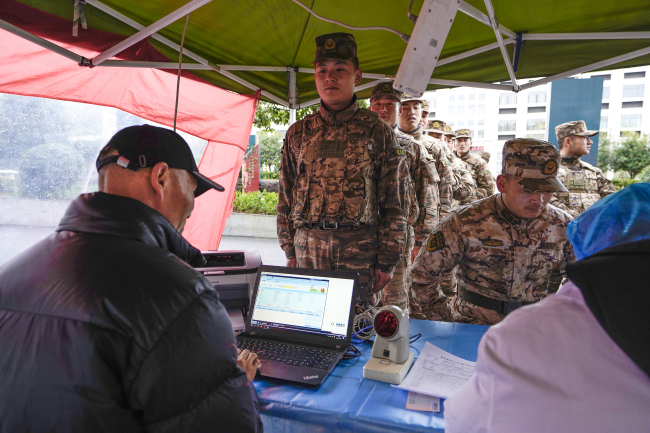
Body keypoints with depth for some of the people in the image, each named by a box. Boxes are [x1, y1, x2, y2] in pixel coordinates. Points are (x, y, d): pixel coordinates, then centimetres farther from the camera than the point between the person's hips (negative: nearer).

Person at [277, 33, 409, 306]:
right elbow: (285, 198, 12)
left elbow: (395, 203, 0)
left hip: (361, 248, -2)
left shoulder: (378, 132, 2)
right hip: (308, 246, 2)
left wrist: (387, 261, -4)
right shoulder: (298, 133, 10)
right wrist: (290, 251, 8)